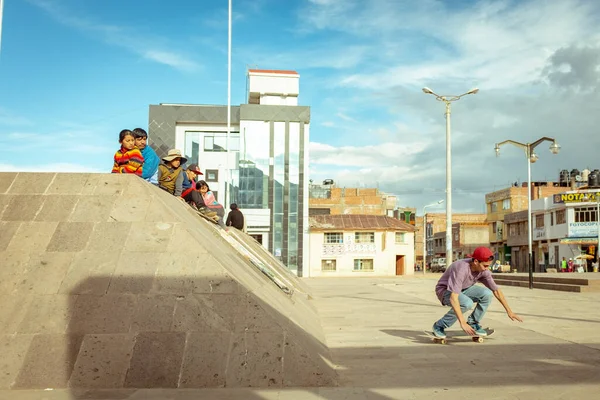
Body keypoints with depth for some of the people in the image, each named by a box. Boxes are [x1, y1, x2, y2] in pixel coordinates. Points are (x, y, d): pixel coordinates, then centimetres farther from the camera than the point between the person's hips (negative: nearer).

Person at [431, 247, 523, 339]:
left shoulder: (484, 271, -17)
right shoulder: (461, 269, -37)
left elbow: (496, 290, -3)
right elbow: (453, 298, -42)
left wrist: (509, 311, -2)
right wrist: (462, 323, -45)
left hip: (463, 290, 6)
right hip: (445, 291, -6)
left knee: (487, 294, -18)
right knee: (467, 303, -34)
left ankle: (473, 323, -1)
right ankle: (439, 325, -15)